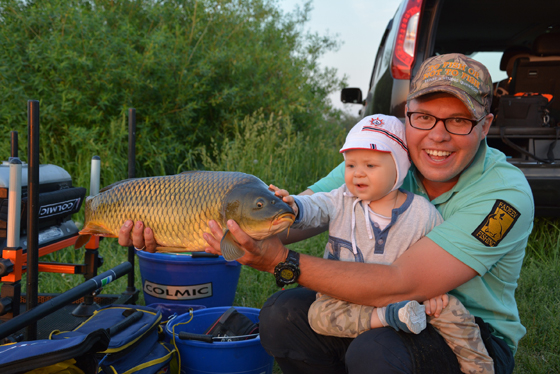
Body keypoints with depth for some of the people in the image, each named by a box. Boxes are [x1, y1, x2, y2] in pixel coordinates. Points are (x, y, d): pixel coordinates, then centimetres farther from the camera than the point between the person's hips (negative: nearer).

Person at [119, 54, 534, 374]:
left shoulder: (505, 192, -23)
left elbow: (401, 286, -31)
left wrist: (282, 262, -35)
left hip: (475, 337, -4)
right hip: (385, 316, 5)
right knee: (282, 314, -16)